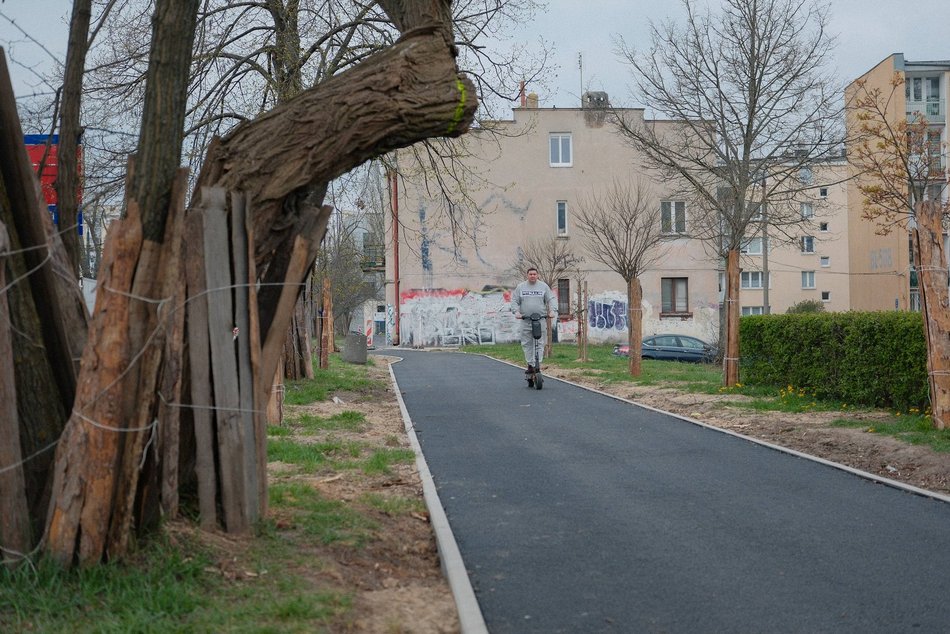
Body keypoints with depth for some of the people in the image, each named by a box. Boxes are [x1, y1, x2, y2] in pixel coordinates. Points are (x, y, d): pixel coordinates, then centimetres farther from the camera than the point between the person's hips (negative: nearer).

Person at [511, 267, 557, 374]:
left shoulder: (544, 286, 9)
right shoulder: (520, 287, 11)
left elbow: (551, 299, 6)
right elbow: (514, 300, 9)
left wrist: (553, 310, -11)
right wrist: (516, 311, -8)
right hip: (525, 320, 1)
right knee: (526, 344, 1)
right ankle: (530, 365, 9)